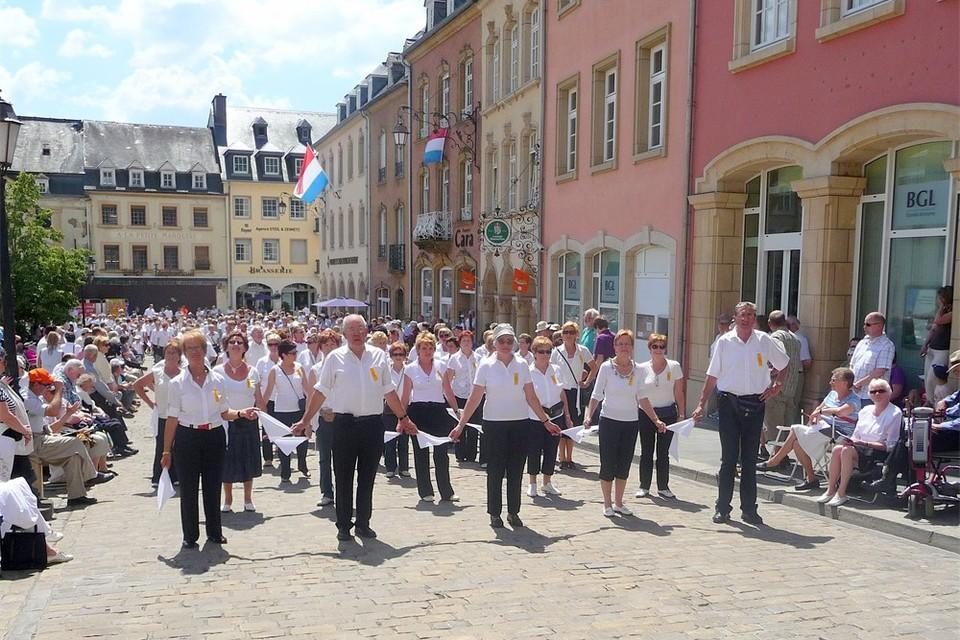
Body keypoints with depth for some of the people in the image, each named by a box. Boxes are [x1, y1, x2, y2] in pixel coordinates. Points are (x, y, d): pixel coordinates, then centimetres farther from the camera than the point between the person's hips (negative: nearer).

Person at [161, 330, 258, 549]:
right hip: (188, 438, -2)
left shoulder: (217, 380, 4)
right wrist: (167, 450, -3)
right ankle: (190, 536, 19)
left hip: (215, 436, 2)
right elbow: (172, 418, -3)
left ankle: (214, 532, 26)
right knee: (188, 489, 4)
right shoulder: (177, 383, -4)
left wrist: (241, 413, -8)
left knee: (213, 487, 11)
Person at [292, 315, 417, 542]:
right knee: (343, 478, 5)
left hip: (373, 423, 2)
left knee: (367, 478, 11)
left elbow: (389, 391, 12)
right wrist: (305, 420, 1)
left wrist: (403, 417, 14)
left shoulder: (379, 355, 6)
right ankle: (344, 525, 17)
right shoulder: (335, 357, 0)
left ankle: (363, 523, 24)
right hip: (345, 423, -2)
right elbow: (321, 392, 3)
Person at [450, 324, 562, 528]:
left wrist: (546, 421, 6)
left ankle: (513, 512, 22)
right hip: (494, 424, -2)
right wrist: (460, 424, -10)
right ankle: (495, 513, 18)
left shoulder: (522, 365, 2)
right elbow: (474, 398, -5)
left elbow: (531, 397, 7)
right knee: (495, 471, 4)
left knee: (516, 471, 8)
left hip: (520, 423, 2)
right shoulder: (486, 365, -4)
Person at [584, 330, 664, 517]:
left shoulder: (636, 370, 4)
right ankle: (607, 504, 14)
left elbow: (642, 399, 5)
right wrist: (589, 415, -19)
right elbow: (596, 395, -6)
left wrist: (656, 420, 0)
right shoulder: (606, 367, -5)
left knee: (624, 464, 9)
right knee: (608, 463, 1)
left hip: (631, 422, 3)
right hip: (609, 420, -3)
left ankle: (618, 503, 22)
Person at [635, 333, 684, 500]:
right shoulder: (642, 368, -1)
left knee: (663, 452, 5)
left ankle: (663, 487, 14)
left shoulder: (674, 367, -2)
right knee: (646, 452, 6)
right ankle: (644, 486, 15)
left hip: (668, 413, 0)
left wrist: (681, 414, 0)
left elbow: (679, 393, 2)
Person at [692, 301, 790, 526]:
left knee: (750, 459, 7)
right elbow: (712, 376, 2)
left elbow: (784, 364, 19)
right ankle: (722, 508, 10)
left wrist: (776, 386, 8)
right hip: (729, 402, -1)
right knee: (728, 458, 2)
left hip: (755, 404, 1)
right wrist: (701, 404, -1)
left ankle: (749, 509, 15)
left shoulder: (765, 341, 1)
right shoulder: (724, 342, -2)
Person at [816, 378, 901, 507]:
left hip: (879, 453, -6)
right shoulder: (865, 410, 18)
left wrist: (864, 443, -17)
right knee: (837, 448, -26)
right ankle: (830, 490, -22)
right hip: (860, 449, 6)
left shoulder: (895, 413, -2)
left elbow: (889, 446, -9)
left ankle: (841, 494, -27)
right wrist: (851, 440, -5)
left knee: (847, 450, -32)